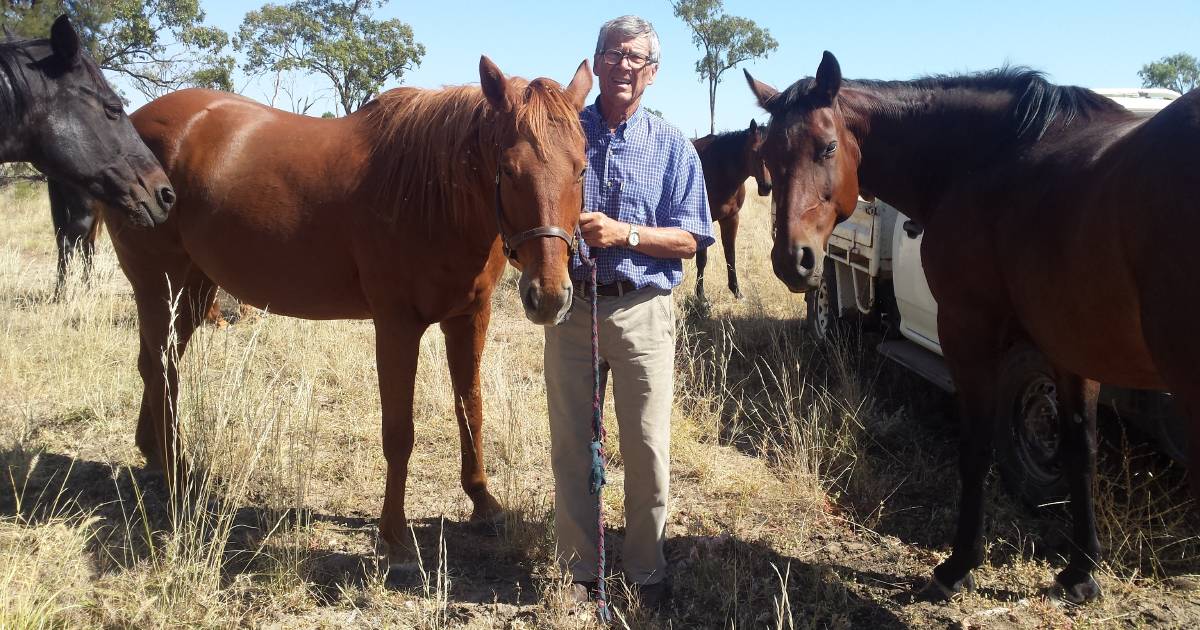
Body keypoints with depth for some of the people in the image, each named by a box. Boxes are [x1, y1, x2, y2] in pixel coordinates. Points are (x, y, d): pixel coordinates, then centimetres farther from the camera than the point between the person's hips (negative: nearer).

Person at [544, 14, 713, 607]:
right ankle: (579, 569, 22)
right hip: (570, 305, 1)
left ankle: (647, 569, 22)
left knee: (648, 449, 4)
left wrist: (625, 234, -17)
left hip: (642, 312, -1)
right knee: (570, 446, 7)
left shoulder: (672, 147, 3)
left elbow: (688, 240, -2)